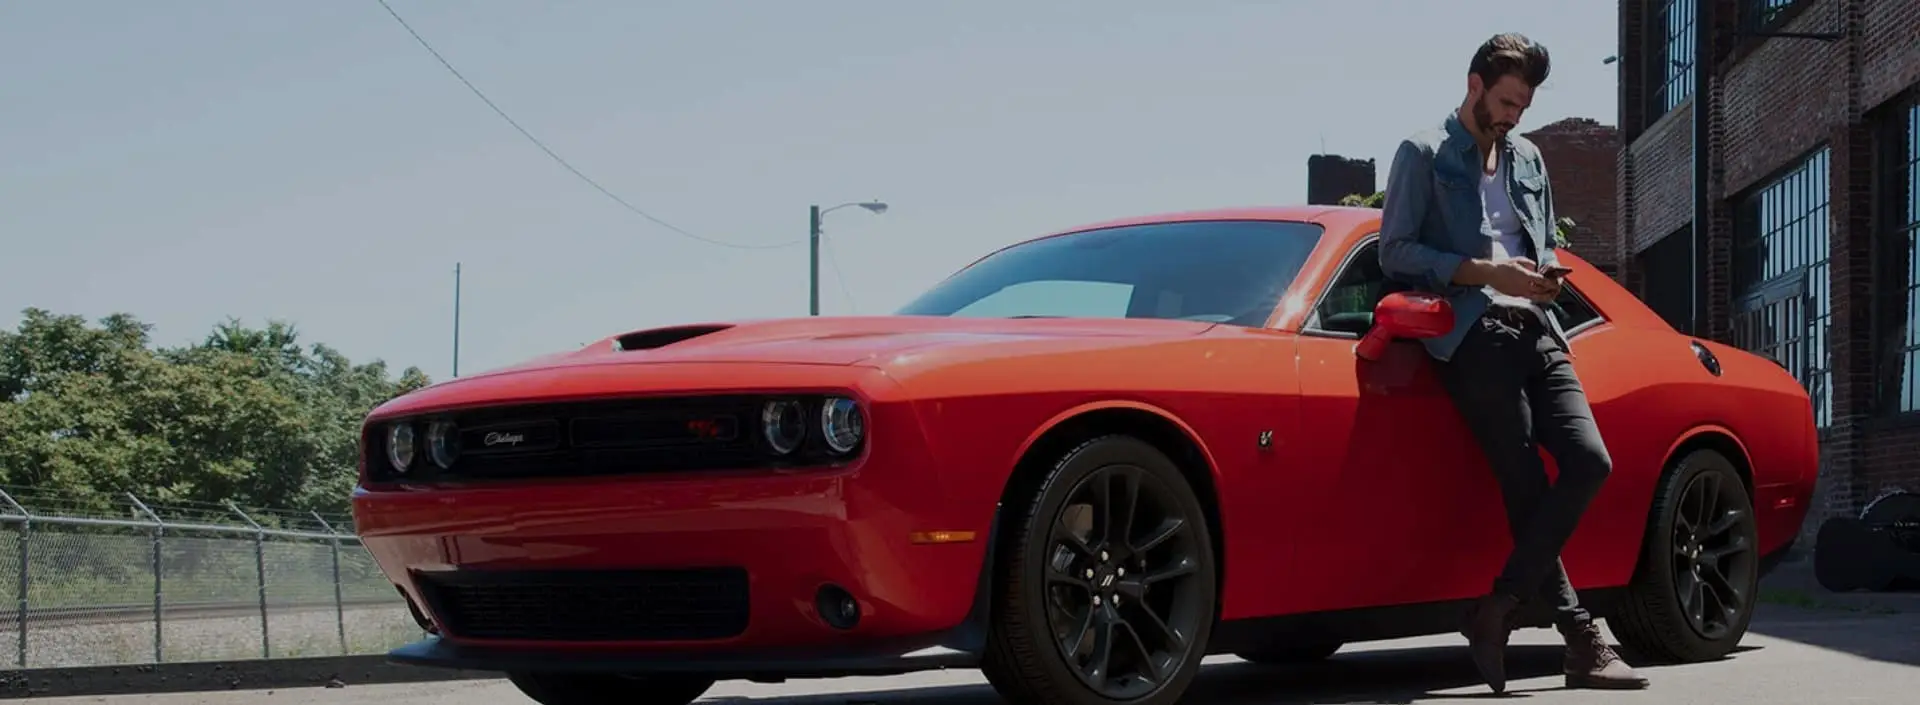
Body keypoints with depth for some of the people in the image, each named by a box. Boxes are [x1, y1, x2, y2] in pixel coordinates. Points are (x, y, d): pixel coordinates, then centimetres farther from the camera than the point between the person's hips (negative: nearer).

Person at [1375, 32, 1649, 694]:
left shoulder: (1528, 160, 23)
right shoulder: (1423, 154, 4)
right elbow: (1395, 251, -4)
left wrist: (1544, 273, 6)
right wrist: (1488, 273, -12)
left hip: (1534, 331, 6)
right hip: (1472, 335, -6)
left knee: (1588, 462, -12)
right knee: (1529, 487, -12)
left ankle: (1497, 607, -5)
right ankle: (1582, 642, -9)